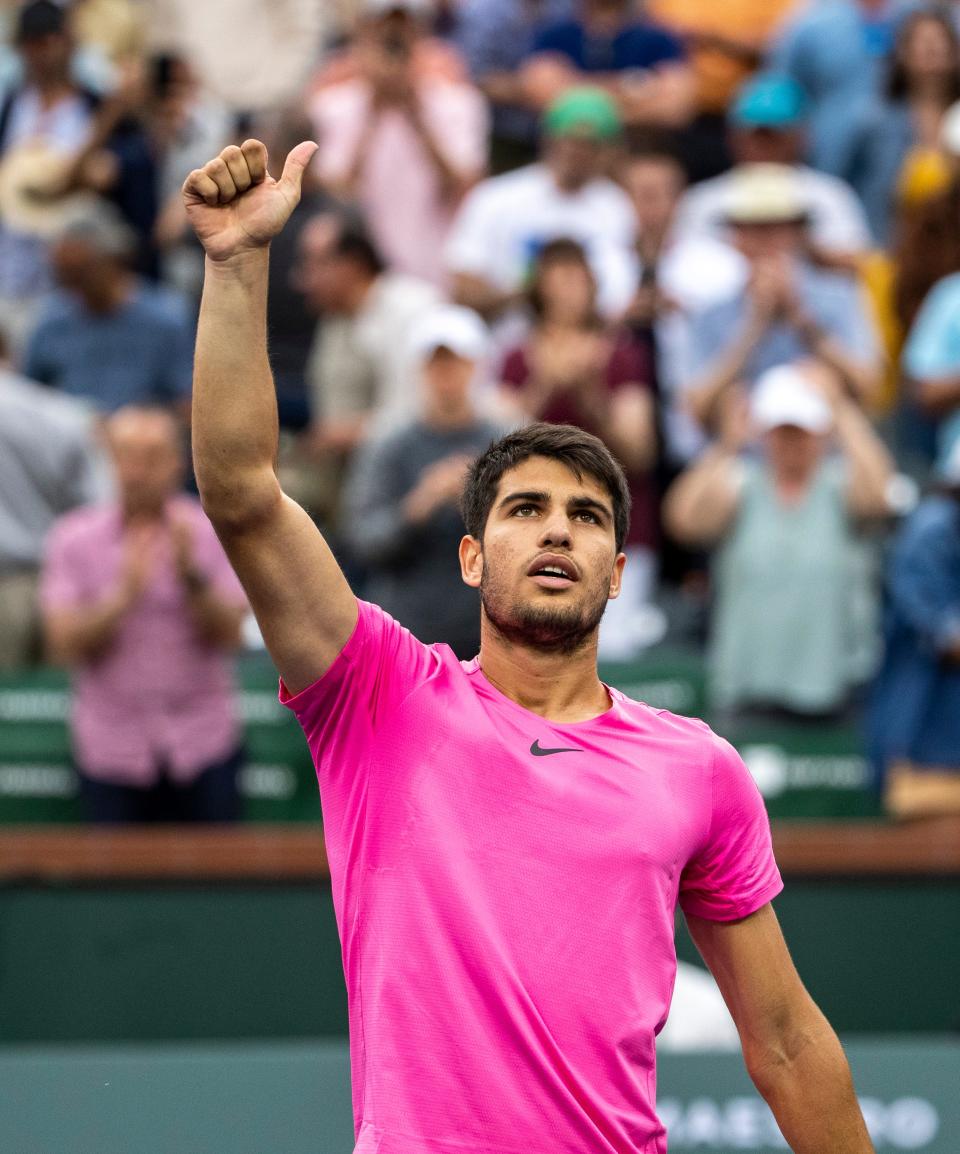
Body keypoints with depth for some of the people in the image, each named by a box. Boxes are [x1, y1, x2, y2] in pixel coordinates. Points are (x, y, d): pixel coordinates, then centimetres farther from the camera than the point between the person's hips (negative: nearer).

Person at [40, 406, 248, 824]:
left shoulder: (211, 533, 0)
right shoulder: (73, 540, 0)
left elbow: (228, 636, -6)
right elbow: (64, 645, -7)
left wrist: (190, 574, -21)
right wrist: (125, 594, -21)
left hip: (201, 747, 0)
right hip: (112, 753, 0)